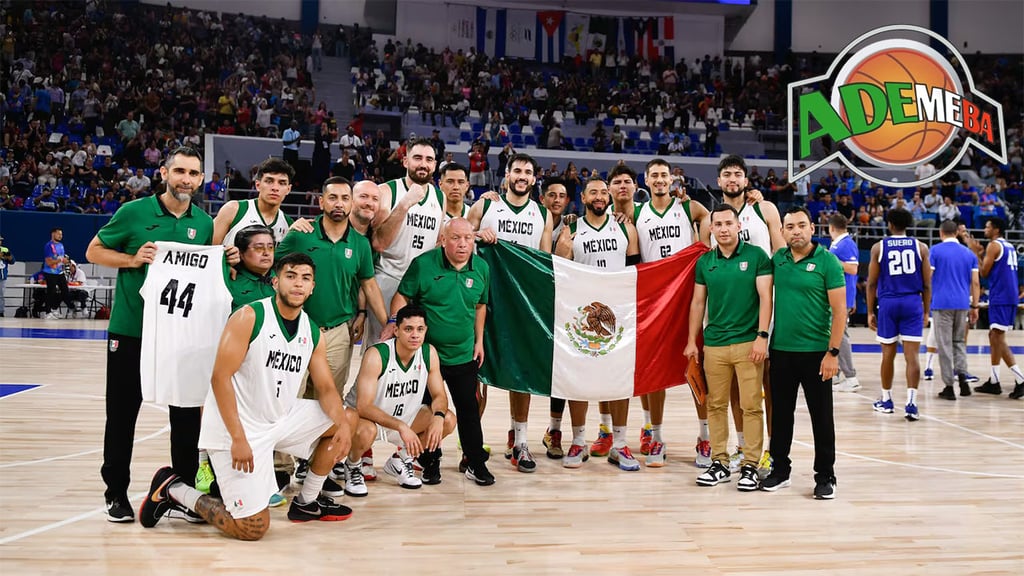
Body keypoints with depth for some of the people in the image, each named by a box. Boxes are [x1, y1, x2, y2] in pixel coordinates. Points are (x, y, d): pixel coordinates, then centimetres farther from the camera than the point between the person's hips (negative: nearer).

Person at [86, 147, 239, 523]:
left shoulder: (204, 223, 6)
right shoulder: (134, 212, -4)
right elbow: (94, 251, 2)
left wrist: (228, 261, -4)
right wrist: (133, 259, -15)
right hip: (130, 330, -2)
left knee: (186, 413, 7)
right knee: (122, 414, 6)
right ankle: (116, 492, 20)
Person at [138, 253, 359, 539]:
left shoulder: (313, 332, 4)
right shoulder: (249, 317, -15)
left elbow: (326, 389, 6)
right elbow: (220, 377, -19)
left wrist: (342, 424, -15)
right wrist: (238, 438, -24)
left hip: (281, 418, 7)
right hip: (236, 428, -7)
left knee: (348, 418, 7)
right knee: (253, 528, -10)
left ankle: (308, 502, 18)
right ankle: (174, 489, 11)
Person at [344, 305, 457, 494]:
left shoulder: (429, 353, -11)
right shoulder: (376, 355, -28)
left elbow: (439, 395, -4)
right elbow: (363, 406, -32)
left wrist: (438, 416, -28)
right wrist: (401, 427, -42)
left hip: (402, 417, 6)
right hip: (364, 416, -6)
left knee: (448, 420, -12)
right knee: (366, 432, -39)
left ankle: (400, 461, 10)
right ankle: (352, 467, -2)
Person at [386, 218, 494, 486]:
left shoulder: (481, 268, 0)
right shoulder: (423, 263, -12)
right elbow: (402, 296, -5)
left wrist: (479, 340, 12)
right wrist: (394, 322, -20)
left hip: (464, 354, 3)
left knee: (469, 408, 8)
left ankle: (475, 462, 20)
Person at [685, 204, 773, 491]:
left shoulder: (756, 255, -1)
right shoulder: (705, 262, 9)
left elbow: (765, 297, -4)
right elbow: (698, 302, 13)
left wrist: (762, 336, -12)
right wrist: (691, 341, 10)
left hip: (748, 342, -3)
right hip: (713, 344, 4)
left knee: (751, 406, -1)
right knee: (716, 405, 7)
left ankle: (750, 465, 8)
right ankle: (719, 462, 18)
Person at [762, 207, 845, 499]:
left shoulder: (827, 261, -7)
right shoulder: (777, 259, 6)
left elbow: (840, 309, -9)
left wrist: (832, 352, -14)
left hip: (816, 352, -4)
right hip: (781, 350, 4)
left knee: (821, 417, 5)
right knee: (780, 414, 12)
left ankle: (825, 476, 16)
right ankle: (780, 469, 25)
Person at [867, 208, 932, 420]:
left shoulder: (879, 247, 2)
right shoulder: (920, 247, 4)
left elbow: (872, 283, 1)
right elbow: (927, 284, 4)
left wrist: (870, 312, 7)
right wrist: (926, 311, 13)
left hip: (888, 303, 0)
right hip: (913, 302, 0)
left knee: (888, 354, 12)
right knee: (912, 355, -2)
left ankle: (886, 400, 24)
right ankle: (911, 403, -10)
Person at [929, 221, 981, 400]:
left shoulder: (935, 250, -3)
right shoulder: (969, 253, 10)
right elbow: (975, 283, 8)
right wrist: (974, 306, 13)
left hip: (942, 304, -4)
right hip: (963, 304, 4)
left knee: (944, 345, 1)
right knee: (959, 342, 18)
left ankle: (949, 386, 1)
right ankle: (962, 375, 0)